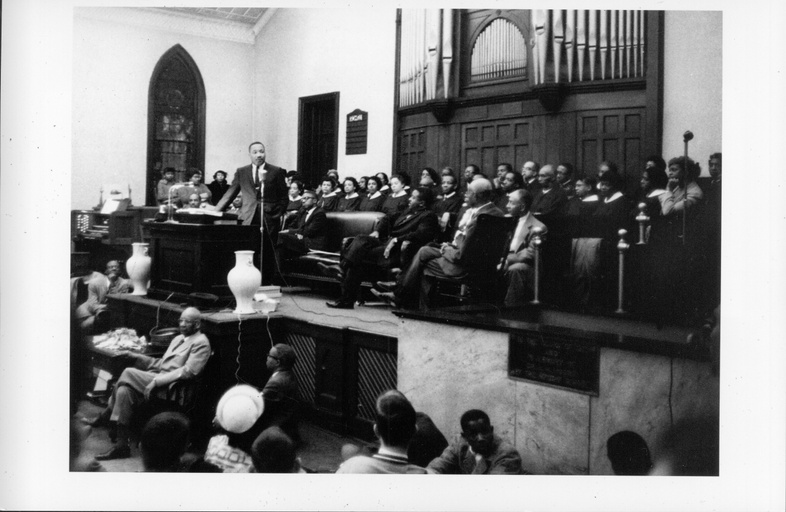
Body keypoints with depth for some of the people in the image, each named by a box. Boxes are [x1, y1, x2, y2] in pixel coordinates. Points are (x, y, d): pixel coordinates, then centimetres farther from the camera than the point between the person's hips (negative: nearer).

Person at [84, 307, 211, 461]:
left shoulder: (201, 343, -5)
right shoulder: (178, 339, 23)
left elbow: (187, 372, -15)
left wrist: (156, 381, -20)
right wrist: (135, 356, 11)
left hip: (171, 388, -8)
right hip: (158, 380, 8)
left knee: (128, 373, -19)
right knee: (124, 391, -16)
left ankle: (104, 418, -3)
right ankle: (122, 446, -7)